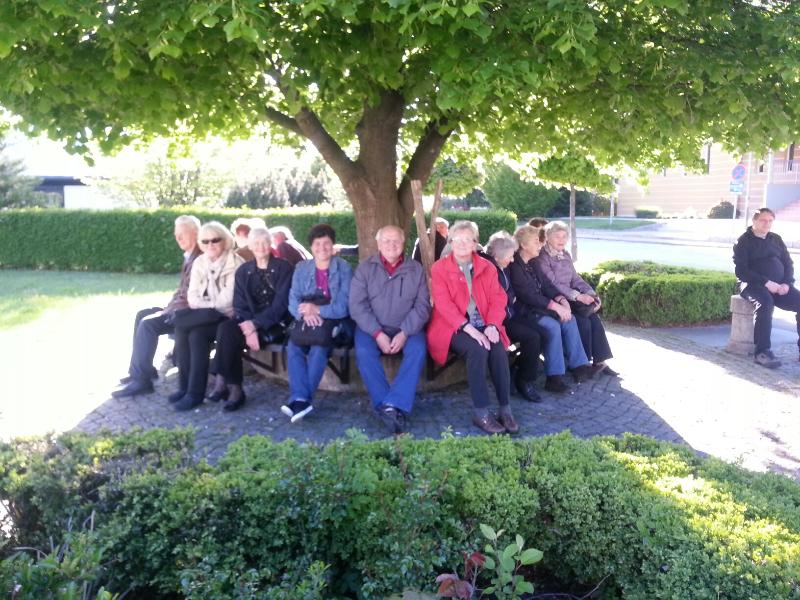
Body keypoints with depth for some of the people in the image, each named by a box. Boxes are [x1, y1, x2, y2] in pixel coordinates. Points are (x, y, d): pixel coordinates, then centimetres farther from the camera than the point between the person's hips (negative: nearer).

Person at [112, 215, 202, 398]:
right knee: (142, 315, 12)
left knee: (149, 323, -22)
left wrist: (169, 310, -15)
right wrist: (169, 306, 5)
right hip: (180, 308, 11)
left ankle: (141, 379, -15)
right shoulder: (190, 256, 14)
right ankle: (140, 369, 14)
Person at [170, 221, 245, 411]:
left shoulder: (234, 263, -9)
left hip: (225, 316, -5)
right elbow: (192, 296, 5)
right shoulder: (199, 262, 11)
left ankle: (195, 393, -18)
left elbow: (227, 300, -16)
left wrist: (204, 304, -6)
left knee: (197, 335, -29)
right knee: (181, 332, -23)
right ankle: (185, 386, -13)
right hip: (204, 316, 6)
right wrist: (207, 304, -14)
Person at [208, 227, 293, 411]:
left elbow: (281, 304, -8)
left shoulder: (283, 268, 0)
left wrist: (255, 324, -18)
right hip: (250, 323, 4)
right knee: (226, 328, -29)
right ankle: (233, 387, -20)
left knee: (229, 335, -27)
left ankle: (223, 382, -11)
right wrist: (248, 327, -15)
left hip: (275, 325, -4)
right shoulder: (243, 271, 13)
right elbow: (240, 306, 6)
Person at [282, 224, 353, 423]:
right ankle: (301, 398, -34)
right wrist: (305, 313, -22)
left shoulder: (344, 269, 0)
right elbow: (293, 301, 1)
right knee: (293, 346, -28)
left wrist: (318, 310, -23)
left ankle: (300, 399, -28)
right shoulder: (301, 268, 11)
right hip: (307, 323, 3)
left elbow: (344, 306, -9)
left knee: (318, 348, -33)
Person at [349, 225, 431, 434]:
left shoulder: (416, 270, 6)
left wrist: (405, 333, -17)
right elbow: (357, 305, -5)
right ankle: (393, 407, -28)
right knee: (363, 352, -29)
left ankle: (392, 406, -32)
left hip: (407, 328, 1)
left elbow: (422, 305, -2)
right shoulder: (365, 269, 3)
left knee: (418, 349, -29)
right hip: (372, 328, 0)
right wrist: (377, 333, -17)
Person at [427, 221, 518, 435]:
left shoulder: (487, 267, 11)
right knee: (477, 349, -32)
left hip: (483, 326, 3)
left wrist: (492, 325, -16)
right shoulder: (439, 268, 0)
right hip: (453, 328, -3)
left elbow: (498, 299, 3)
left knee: (498, 349, -28)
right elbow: (444, 304, -11)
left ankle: (505, 409, -21)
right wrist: (468, 328, -24)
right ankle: (481, 413, -27)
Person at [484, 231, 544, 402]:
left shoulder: (504, 267, 12)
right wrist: (509, 297, -3)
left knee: (542, 333, -9)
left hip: (509, 313, 9)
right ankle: (524, 380, -4)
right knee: (532, 337, -22)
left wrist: (510, 297, -1)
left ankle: (522, 371, 3)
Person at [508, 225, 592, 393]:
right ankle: (554, 377, -22)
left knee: (569, 319, -8)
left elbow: (546, 286, 10)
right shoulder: (515, 267, -14)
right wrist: (555, 306, -22)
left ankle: (579, 366, -5)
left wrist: (562, 300, -8)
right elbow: (529, 295, -21)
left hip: (539, 306, 9)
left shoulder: (532, 264, 15)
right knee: (552, 326, -28)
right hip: (524, 311, -9)